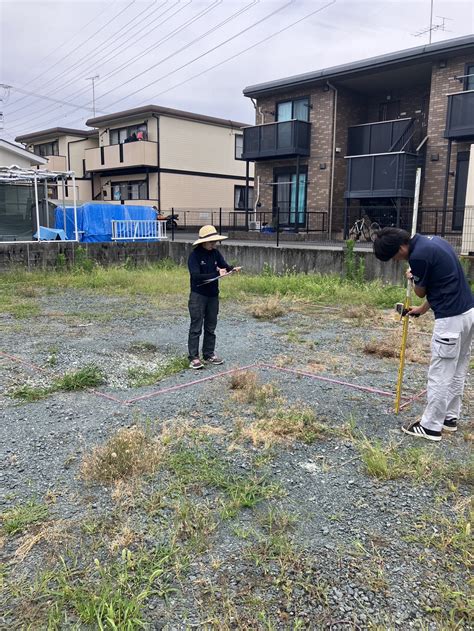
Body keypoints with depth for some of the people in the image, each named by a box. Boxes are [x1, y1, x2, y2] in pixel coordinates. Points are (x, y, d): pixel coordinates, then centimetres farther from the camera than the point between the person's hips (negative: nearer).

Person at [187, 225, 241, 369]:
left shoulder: (215, 253, 4)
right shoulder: (195, 255, -14)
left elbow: (224, 265, 2)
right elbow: (196, 276, -23)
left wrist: (232, 269, -22)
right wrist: (216, 274, -27)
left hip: (213, 295, 6)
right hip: (198, 296, -6)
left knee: (210, 327, 13)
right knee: (196, 327, -2)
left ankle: (209, 354, 23)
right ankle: (193, 357, 4)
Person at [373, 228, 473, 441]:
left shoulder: (418, 255, -19)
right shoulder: (431, 241, 11)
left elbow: (421, 292, -4)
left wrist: (413, 278, 16)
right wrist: (424, 308, 26)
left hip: (451, 318, -10)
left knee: (440, 374, 0)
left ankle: (430, 427, 9)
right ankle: (450, 417, 29)